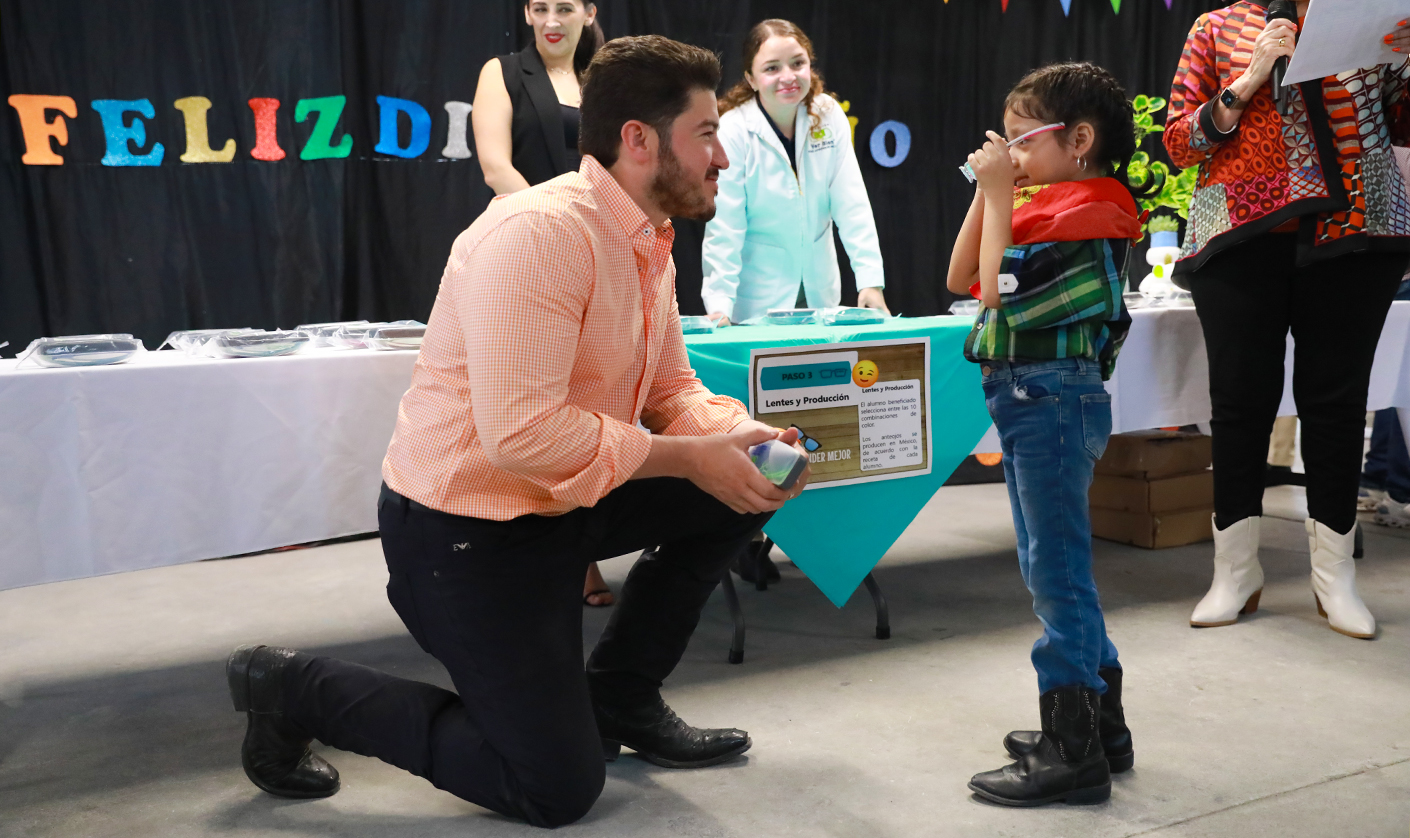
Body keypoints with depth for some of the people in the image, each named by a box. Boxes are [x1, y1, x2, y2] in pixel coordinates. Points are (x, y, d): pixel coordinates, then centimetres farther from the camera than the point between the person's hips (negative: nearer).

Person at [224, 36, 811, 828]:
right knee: (559, 790, -4)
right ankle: (296, 688, 9)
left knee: (737, 493, 2)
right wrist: (690, 457, -25)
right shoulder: (539, 233, -26)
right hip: (464, 532, -9)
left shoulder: (650, 246, 6)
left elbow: (673, 389, 10)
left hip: (563, 508, 9)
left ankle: (620, 700, 18)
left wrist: (743, 437, -10)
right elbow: (521, 434, -32)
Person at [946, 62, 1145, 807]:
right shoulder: (1041, 204, 14)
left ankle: (1073, 754, 6)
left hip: (1054, 400, -10)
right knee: (1051, 569, 17)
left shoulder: (1089, 213, -14)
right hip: (1022, 398, 10)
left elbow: (1001, 292, -22)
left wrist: (999, 194, -15)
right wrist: (989, 192, 7)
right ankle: (1099, 723, 30)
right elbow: (959, 280, 13)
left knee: (1056, 571, -4)